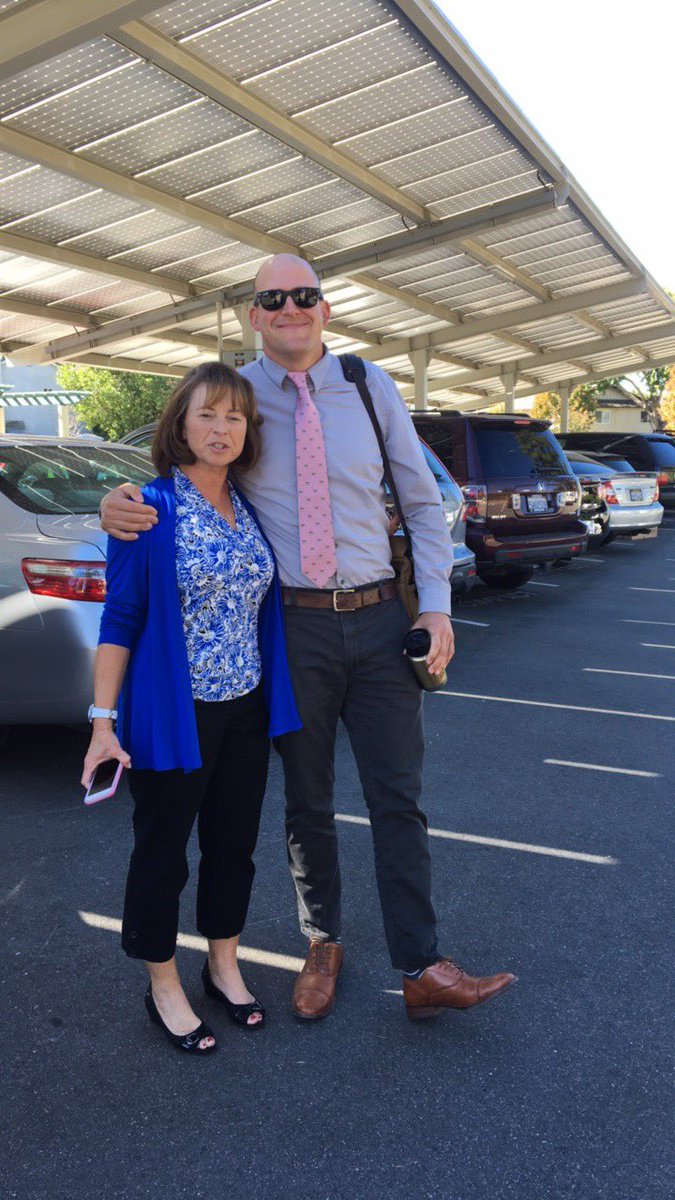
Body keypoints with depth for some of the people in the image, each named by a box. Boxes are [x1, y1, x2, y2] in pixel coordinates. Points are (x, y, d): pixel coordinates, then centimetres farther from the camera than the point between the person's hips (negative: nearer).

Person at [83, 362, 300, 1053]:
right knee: (162, 853, 10)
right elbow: (120, 620, -11)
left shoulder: (253, 508, 6)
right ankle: (163, 989, 31)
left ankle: (223, 967, 38)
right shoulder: (150, 511, -11)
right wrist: (103, 720, -15)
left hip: (245, 711, 6)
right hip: (174, 715, -5)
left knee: (234, 844, 17)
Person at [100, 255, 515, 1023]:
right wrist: (123, 509, -15)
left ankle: (421, 969, 18)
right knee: (307, 801, 13)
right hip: (292, 624, -1)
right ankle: (322, 945, 34)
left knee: (397, 798, 6)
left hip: (379, 620, 1)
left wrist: (436, 606, -1)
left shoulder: (371, 387, 5)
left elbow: (421, 500, 9)